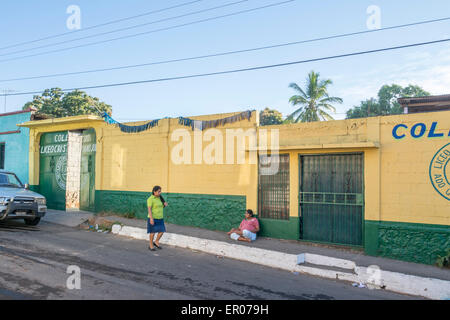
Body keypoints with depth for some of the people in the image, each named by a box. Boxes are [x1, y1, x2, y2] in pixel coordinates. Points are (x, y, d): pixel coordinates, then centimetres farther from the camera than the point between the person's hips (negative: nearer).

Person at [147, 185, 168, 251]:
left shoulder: (159, 198, 8)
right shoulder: (150, 199, -14)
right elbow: (149, 209, -19)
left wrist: (165, 204, -3)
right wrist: (151, 218, -26)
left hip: (160, 218, 7)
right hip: (153, 218, -7)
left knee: (162, 231, 5)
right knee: (153, 232, 1)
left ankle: (156, 242, 25)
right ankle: (151, 246, 16)